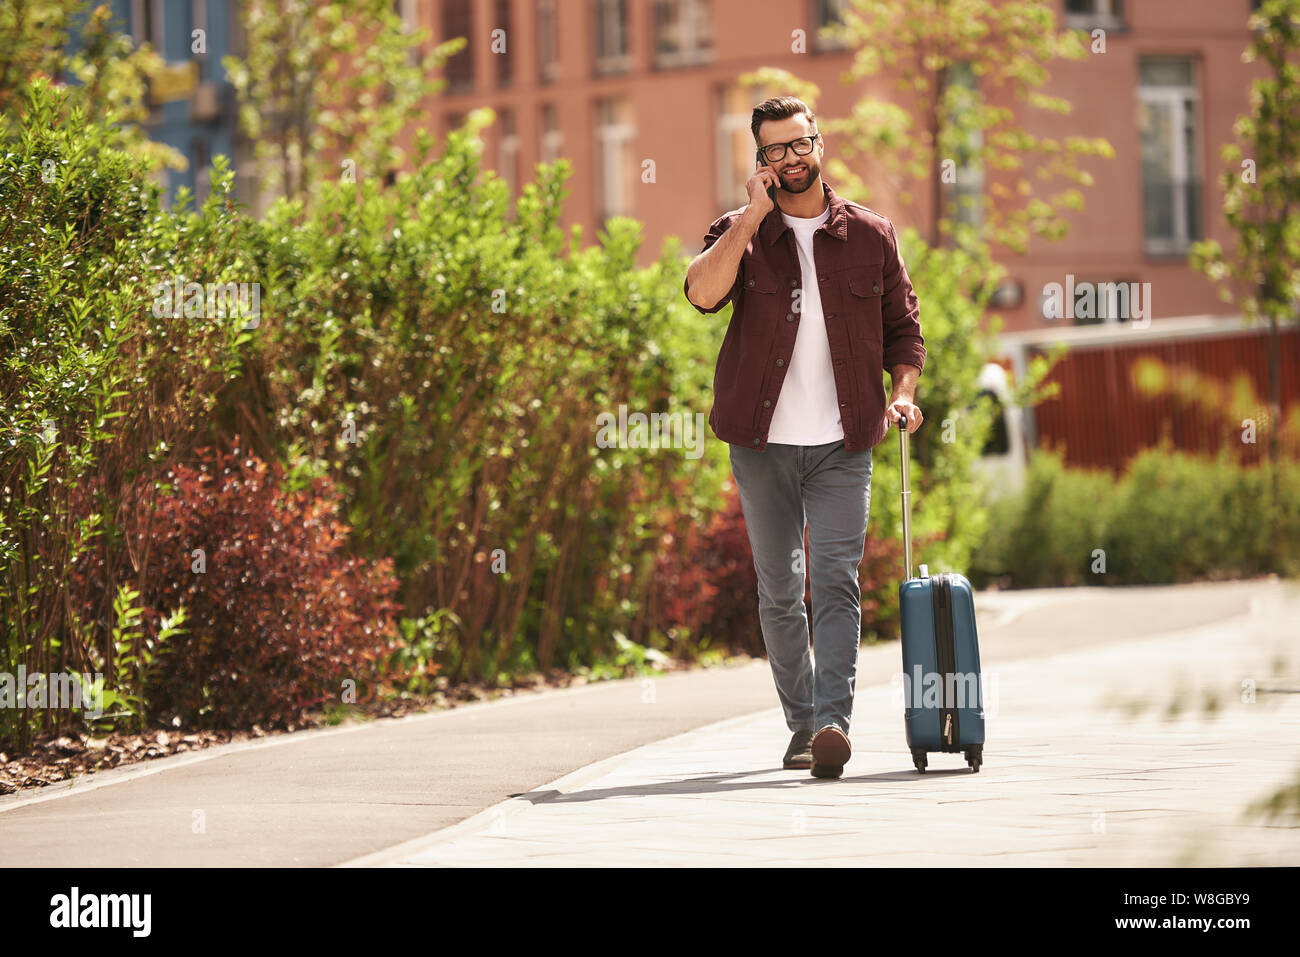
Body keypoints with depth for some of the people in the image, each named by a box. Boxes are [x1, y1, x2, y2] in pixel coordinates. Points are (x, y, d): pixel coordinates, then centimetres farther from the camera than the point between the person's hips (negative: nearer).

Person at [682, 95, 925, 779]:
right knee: (778, 589, 7)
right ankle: (801, 725, 19)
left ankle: (832, 722, -24)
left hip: (842, 445, -1)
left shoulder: (871, 236, 7)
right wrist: (755, 213, -16)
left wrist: (904, 391, -1)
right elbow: (703, 292, -18)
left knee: (836, 580, -15)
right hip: (762, 443, 1)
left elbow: (902, 326, 16)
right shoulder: (741, 232, 2)